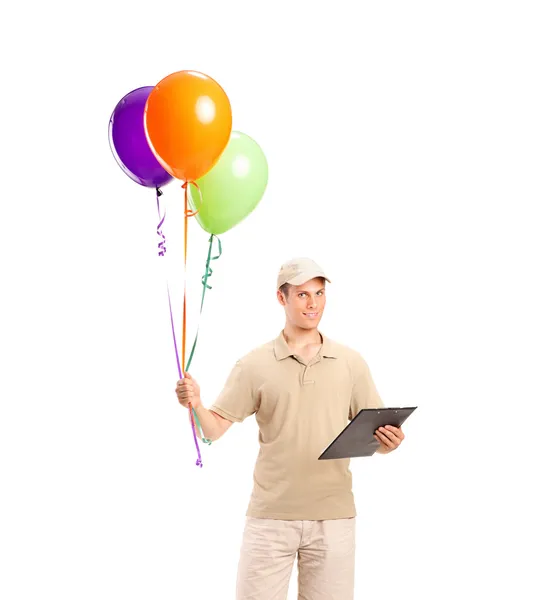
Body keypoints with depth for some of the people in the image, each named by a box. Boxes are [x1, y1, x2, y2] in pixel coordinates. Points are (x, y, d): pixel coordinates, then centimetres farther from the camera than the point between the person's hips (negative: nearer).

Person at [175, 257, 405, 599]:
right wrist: (196, 406, -23)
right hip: (270, 516, -1)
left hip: (333, 518, 1)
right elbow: (213, 429, -2)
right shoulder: (254, 365, 1)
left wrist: (387, 442, -15)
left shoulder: (351, 363, 6)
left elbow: (375, 436, 8)